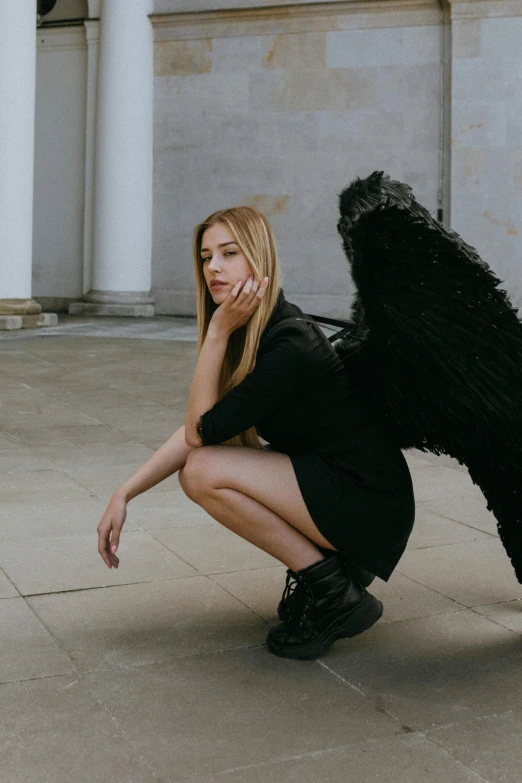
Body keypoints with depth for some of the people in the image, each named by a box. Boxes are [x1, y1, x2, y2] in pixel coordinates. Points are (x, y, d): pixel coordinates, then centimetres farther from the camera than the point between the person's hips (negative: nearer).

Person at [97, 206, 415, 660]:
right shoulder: (249, 336, 5)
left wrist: (217, 332, -21)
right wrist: (124, 495, -2)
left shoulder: (293, 344, -23)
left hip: (369, 504, -9)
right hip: (321, 479, 9)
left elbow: (202, 430, -20)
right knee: (196, 472, 1)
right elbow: (196, 432, 4)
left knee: (205, 472, -20)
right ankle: (320, 563, 8)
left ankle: (335, 593, -8)